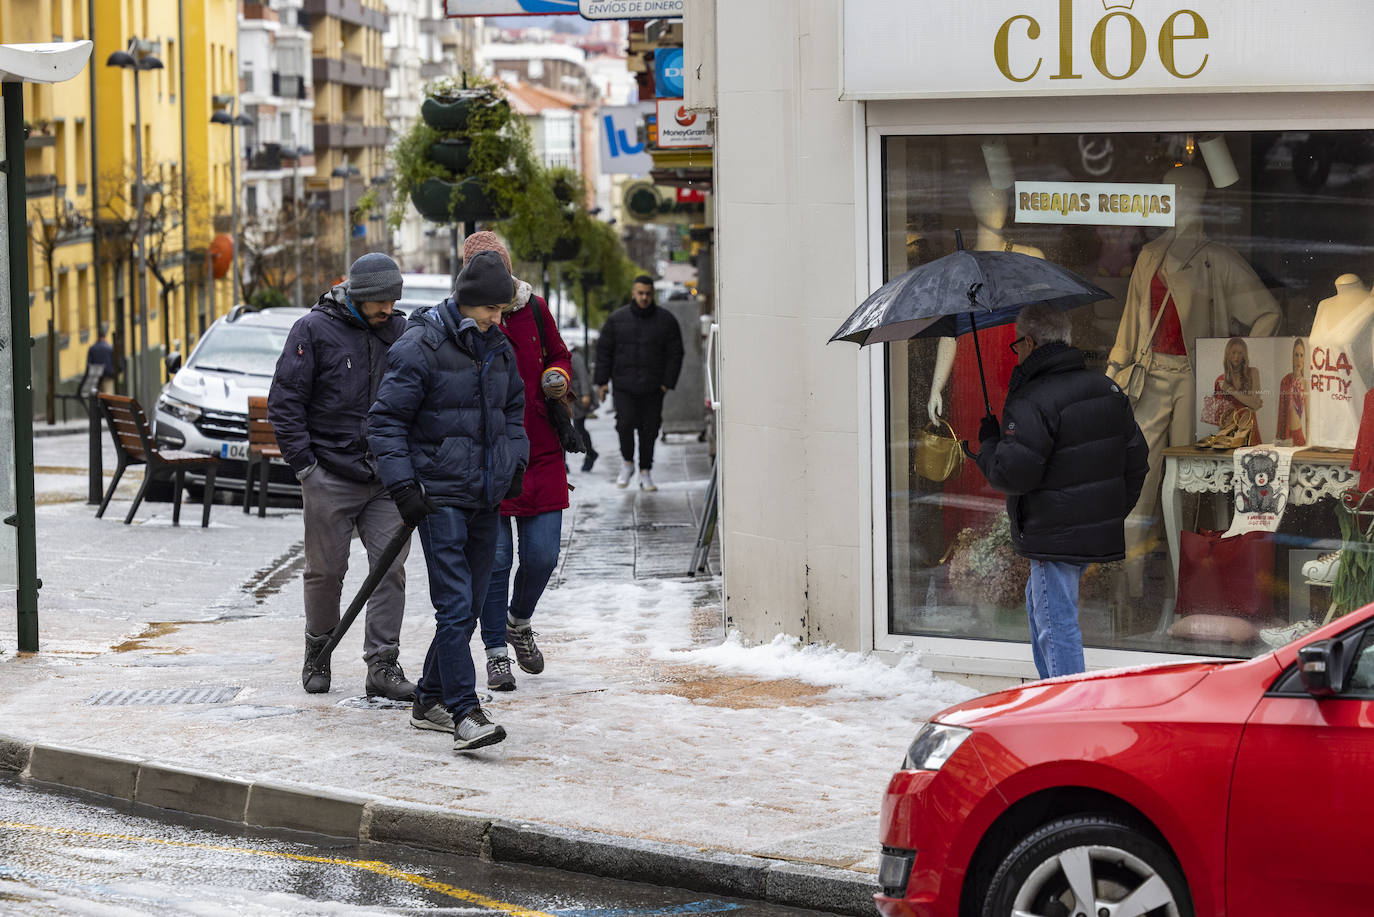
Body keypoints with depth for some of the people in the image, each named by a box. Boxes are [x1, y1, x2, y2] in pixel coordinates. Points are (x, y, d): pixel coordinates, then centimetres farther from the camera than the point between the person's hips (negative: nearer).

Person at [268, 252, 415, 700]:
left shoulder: (399, 331, 8)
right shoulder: (314, 330, -4)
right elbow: (285, 401, -5)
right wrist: (303, 462, -9)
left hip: (386, 477, 3)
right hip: (331, 476, -3)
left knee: (391, 567, -4)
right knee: (326, 570, 4)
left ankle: (383, 665, 0)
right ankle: (318, 653, 25)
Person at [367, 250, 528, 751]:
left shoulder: (498, 349, 10)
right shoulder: (420, 348, -11)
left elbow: (513, 409, 27)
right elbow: (385, 421, -10)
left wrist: (516, 463, 14)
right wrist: (402, 486, -16)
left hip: (486, 498, 7)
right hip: (439, 496, -7)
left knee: (467, 609, 11)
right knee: (454, 606, -14)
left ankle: (429, 701, 23)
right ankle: (465, 714, -18)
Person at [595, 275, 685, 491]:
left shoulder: (665, 320, 3)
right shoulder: (617, 319, 4)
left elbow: (675, 354, 5)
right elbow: (604, 350, 8)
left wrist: (667, 383, -2)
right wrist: (602, 381, 3)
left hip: (653, 388, 0)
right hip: (624, 386, 0)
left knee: (649, 429, 2)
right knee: (625, 424, -12)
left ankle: (645, 472, 14)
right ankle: (627, 463, 11)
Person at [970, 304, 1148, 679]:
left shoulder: (1031, 403, -18)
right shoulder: (1107, 389, 8)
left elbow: (1010, 473, -21)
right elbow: (1136, 458, 15)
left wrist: (987, 444, -2)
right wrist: (1114, 511, 24)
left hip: (1054, 537, -9)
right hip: (1101, 532, 9)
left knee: (1056, 625, -4)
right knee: (1038, 601, 26)